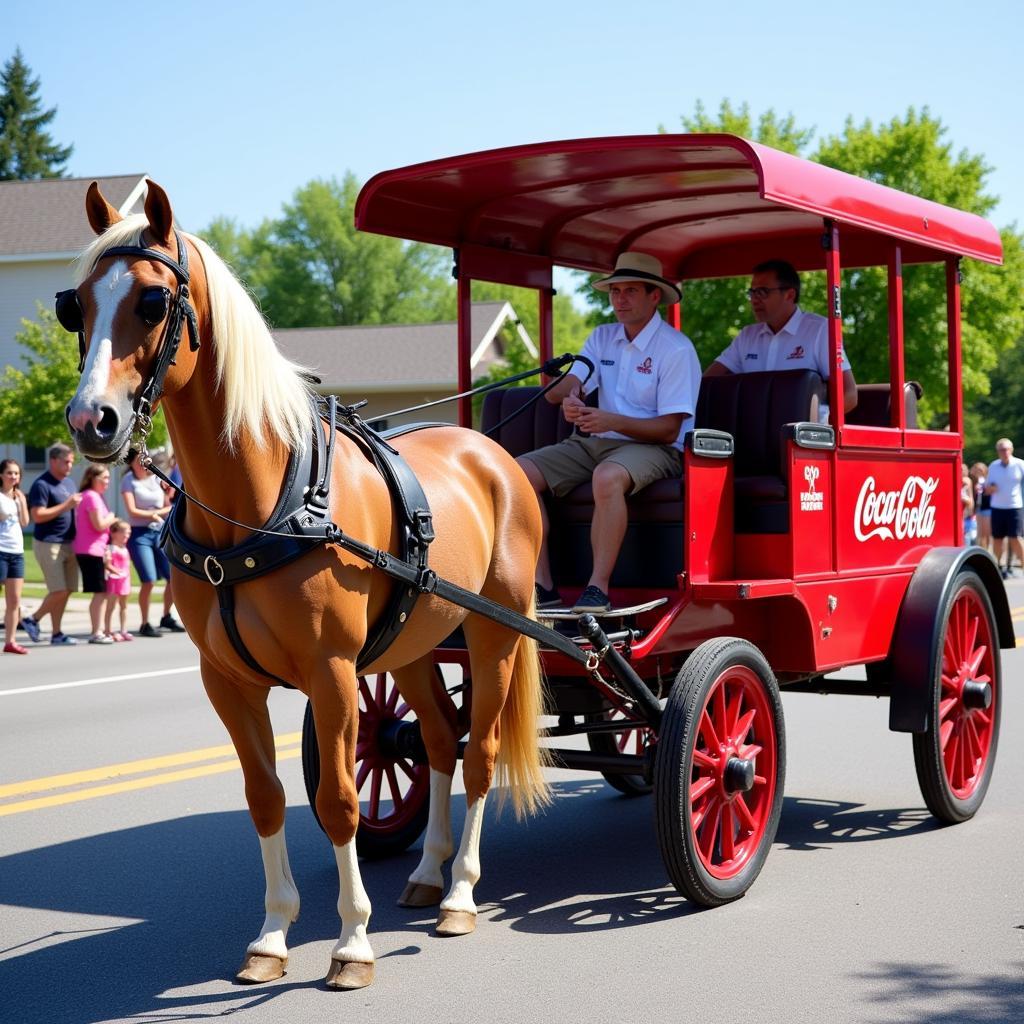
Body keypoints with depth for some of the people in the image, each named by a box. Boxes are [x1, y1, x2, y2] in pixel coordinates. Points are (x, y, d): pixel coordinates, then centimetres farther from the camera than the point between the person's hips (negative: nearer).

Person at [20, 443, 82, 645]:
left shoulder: (69, 482, 16)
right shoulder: (42, 485, -11)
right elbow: (37, 515, -19)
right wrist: (66, 505, -19)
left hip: (69, 543, 8)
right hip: (48, 543, -8)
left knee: (66, 590, 6)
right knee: (58, 591, -11)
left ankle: (57, 633, 13)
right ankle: (33, 620, 8)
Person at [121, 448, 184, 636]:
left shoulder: (157, 479, 10)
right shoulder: (129, 481, -1)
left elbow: (169, 507, 9)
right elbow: (132, 511, -11)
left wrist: (155, 512, -8)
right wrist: (153, 515, -4)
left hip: (160, 532, 5)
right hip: (139, 534, -5)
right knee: (148, 581, -14)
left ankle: (166, 617, 21)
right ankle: (145, 625, -2)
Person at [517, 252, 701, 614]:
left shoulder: (676, 349, -7)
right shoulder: (602, 338, 12)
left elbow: (668, 430, -14)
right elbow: (554, 392, 2)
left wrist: (612, 421, -27)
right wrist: (568, 393, -24)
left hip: (654, 448, -7)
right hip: (596, 443, 7)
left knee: (608, 476, -40)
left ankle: (598, 589, -33)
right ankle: (542, 585, -13)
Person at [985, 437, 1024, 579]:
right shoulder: (993, 466, 9)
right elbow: (987, 489, 14)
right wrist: (990, 489, -9)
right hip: (997, 508, 3)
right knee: (997, 539, 6)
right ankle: (998, 566, 19)